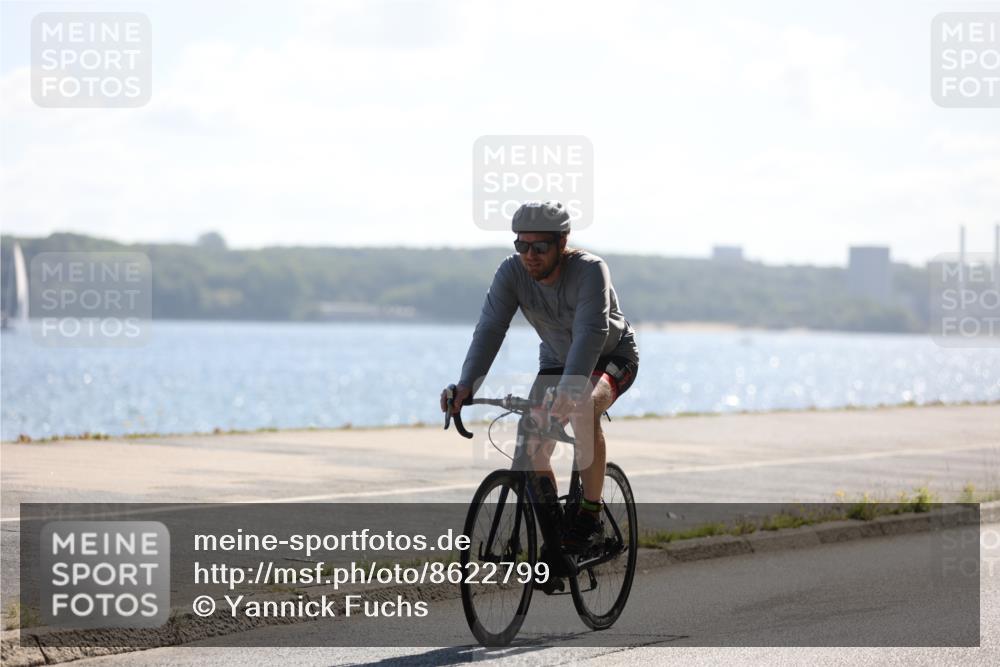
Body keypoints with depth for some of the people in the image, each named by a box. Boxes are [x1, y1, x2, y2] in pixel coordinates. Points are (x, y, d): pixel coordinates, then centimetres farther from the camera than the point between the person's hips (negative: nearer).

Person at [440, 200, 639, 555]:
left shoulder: (590, 270, -31)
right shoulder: (512, 272, -19)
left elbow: (591, 332, -44)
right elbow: (490, 328, -27)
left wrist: (569, 389, -59)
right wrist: (467, 385, -43)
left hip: (613, 356, -5)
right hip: (557, 359, 5)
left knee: (582, 407, -36)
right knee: (532, 449, -15)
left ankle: (591, 515, -24)